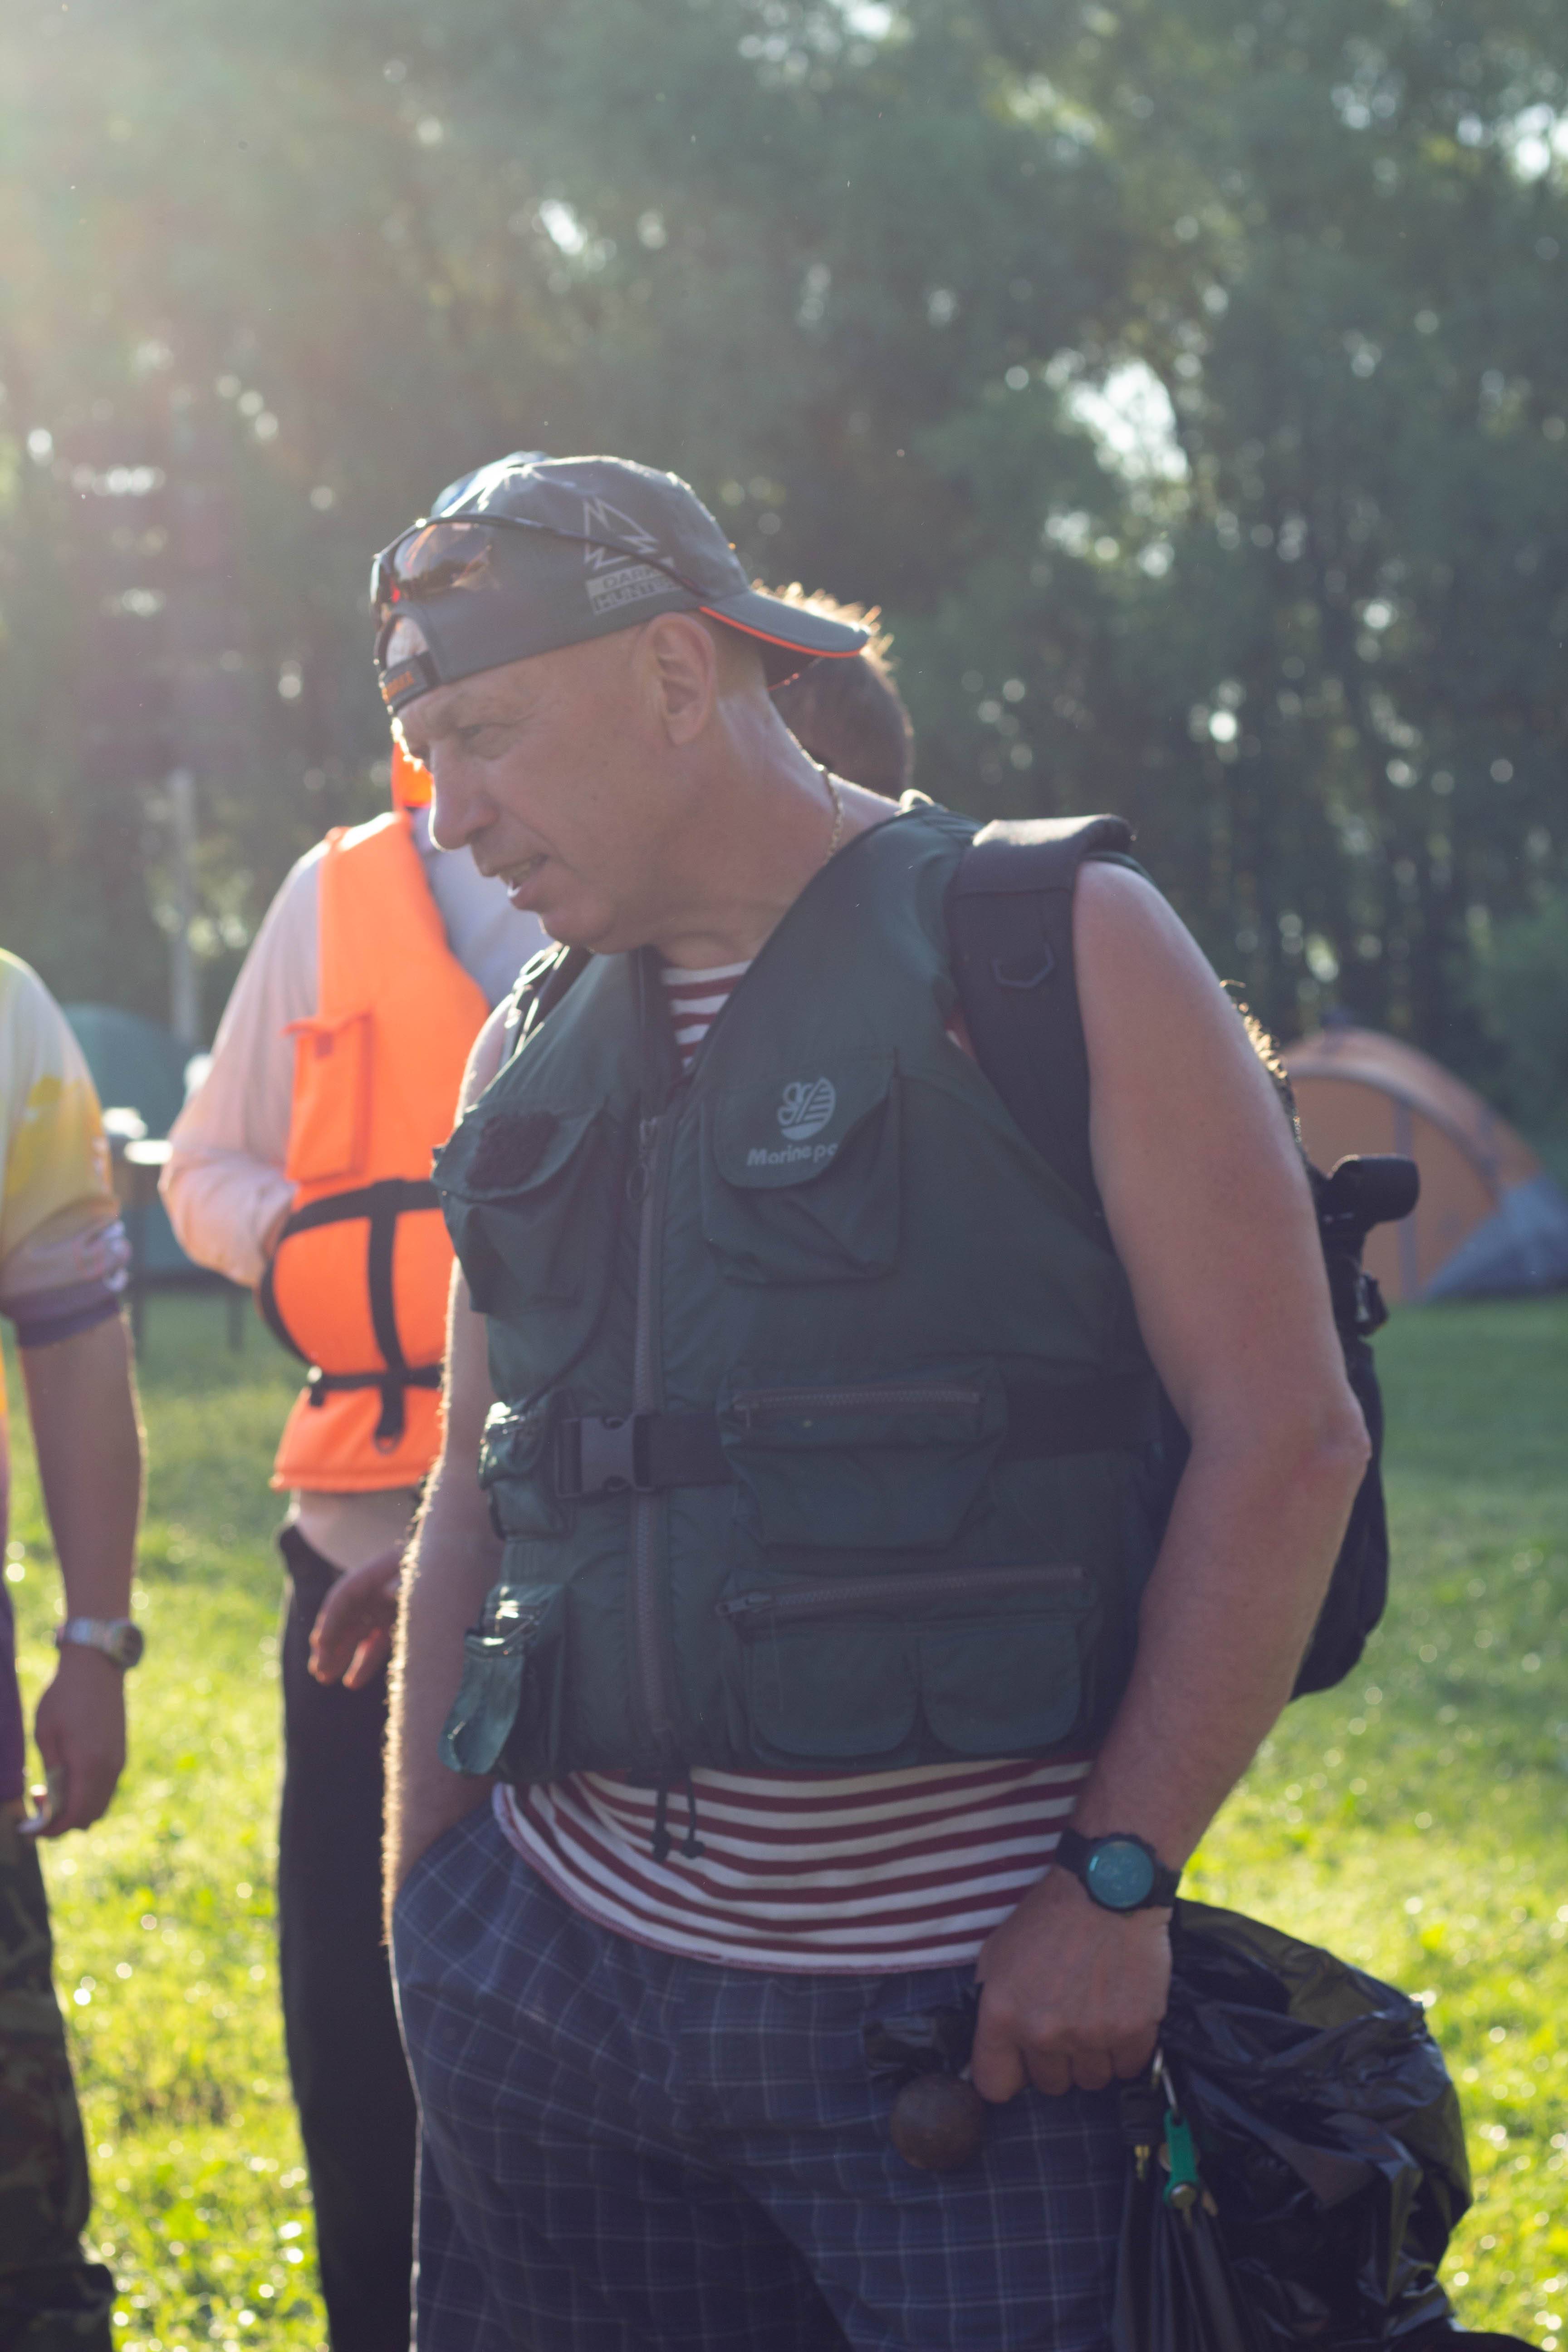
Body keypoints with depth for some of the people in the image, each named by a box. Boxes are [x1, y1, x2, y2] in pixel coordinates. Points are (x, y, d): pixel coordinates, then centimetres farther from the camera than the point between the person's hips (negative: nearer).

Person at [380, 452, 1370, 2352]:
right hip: (561, 1976, 5)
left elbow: (1287, 1430, -8)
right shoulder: (533, 1057, 14)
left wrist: (1113, 1883, -13)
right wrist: (419, 1918, 13)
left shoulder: (1057, 955, -3)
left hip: (968, 1996, -5)